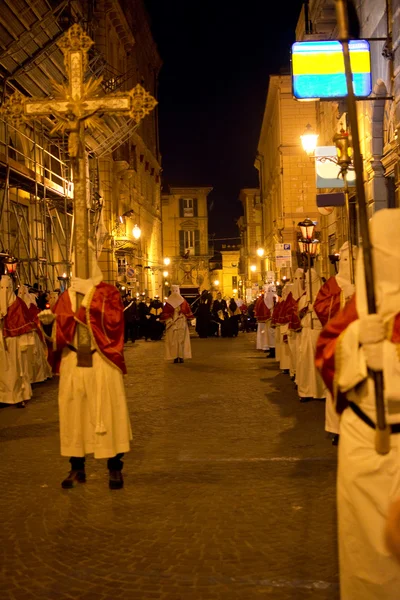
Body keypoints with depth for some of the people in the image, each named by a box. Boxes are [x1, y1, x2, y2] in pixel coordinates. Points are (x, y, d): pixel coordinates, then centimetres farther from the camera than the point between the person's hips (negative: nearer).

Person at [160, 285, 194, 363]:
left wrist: (165, 321, 9)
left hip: (171, 323, 0)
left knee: (173, 340, 4)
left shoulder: (168, 301, -4)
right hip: (182, 323, 0)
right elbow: (188, 311, 1)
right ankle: (181, 357, 0)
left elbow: (165, 312, -1)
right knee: (182, 339, 5)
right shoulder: (183, 300, -1)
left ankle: (175, 357, 0)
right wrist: (188, 319, 12)